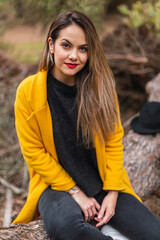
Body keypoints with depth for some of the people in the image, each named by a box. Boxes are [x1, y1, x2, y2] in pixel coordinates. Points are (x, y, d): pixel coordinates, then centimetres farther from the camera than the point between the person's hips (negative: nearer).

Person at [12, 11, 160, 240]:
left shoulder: (101, 87, -2)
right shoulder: (28, 91, -8)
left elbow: (114, 142, 2)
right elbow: (33, 151, -6)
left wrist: (112, 193, -7)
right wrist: (75, 192, -10)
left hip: (104, 185, 2)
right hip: (57, 184, -1)